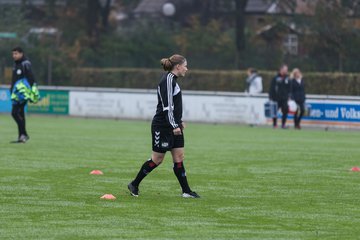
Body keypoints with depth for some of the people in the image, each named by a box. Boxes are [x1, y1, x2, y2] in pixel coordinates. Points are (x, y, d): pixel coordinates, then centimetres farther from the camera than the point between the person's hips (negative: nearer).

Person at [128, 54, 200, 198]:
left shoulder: (172, 79, 13)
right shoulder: (168, 80, -17)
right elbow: (167, 105, -22)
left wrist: (179, 122, 24)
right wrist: (174, 126, -24)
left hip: (173, 126, 10)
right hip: (162, 126, -10)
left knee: (179, 157, 5)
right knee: (157, 159, -1)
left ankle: (186, 191, 5)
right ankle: (134, 184, 12)